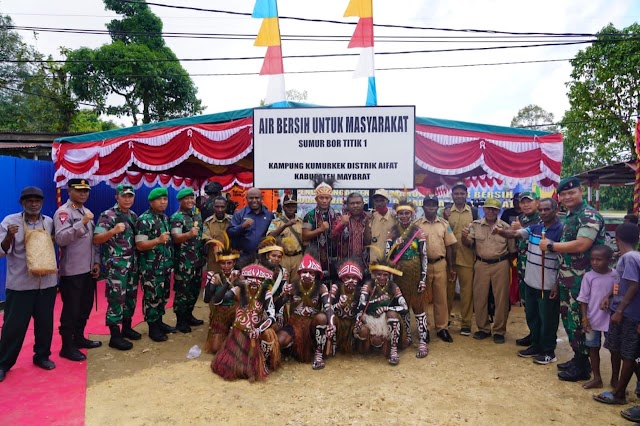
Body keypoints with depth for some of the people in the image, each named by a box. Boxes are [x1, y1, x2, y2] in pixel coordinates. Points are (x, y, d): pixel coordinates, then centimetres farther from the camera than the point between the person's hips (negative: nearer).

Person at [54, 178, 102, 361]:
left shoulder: (86, 212, 14)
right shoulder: (63, 212, -11)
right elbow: (61, 239, -25)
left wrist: (96, 262, 9)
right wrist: (82, 223, -32)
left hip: (88, 270, 8)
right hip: (72, 272, -8)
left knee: (85, 307, 17)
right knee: (71, 310, 1)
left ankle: (79, 338, 32)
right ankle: (67, 347, 13)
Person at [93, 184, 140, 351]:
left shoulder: (133, 215, 11)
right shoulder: (107, 215, -10)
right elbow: (96, 239, -17)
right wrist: (113, 231, -32)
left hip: (132, 263, 7)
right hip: (116, 265, -7)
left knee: (131, 297, 15)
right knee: (116, 298, -3)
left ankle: (126, 327, 29)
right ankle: (115, 336, 5)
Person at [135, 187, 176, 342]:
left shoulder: (165, 217, 11)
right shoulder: (144, 219, -14)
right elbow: (140, 245, -18)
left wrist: (171, 260, 13)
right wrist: (158, 240, -31)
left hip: (165, 265, 8)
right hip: (151, 267, -8)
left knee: (163, 295, 16)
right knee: (152, 296, 2)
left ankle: (159, 322, 30)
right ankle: (153, 328, 13)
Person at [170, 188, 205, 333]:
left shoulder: (197, 216, 12)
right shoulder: (176, 217, -11)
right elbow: (176, 238, -25)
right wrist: (189, 234, -43)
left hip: (197, 259, 8)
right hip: (184, 261, -7)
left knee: (195, 289, 14)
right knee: (182, 290, -1)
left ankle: (188, 315, 27)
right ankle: (180, 321, 9)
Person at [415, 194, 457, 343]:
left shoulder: (444, 224, 6)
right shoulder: (417, 224, -2)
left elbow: (449, 246, 7)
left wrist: (451, 267, 4)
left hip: (440, 264, 2)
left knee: (441, 297, 6)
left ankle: (442, 328, 16)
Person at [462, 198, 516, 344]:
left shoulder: (505, 227, 0)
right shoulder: (475, 225, 2)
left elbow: (512, 249, 6)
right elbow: (469, 244, 1)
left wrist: (508, 263, 3)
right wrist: (465, 236, -18)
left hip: (500, 265, -1)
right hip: (481, 265, 1)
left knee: (501, 298, 5)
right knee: (479, 297, 6)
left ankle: (499, 330, 19)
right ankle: (483, 328, 22)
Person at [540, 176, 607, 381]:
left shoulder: (589, 216, -14)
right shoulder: (569, 217, 14)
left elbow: (581, 245, -25)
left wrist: (550, 245, -14)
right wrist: (559, 279, 14)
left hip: (581, 280, -9)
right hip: (567, 279, 9)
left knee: (578, 322, 0)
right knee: (568, 319, 17)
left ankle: (583, 367, 14)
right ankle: (577, 358, 31)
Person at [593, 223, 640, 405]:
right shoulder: (625, 257, 10)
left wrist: (619, 311, -20)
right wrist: (609, 297, 7)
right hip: (619, 311, 9)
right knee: (615, 349, 17)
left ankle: (619, 393, 10)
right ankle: (616, 385, 31)